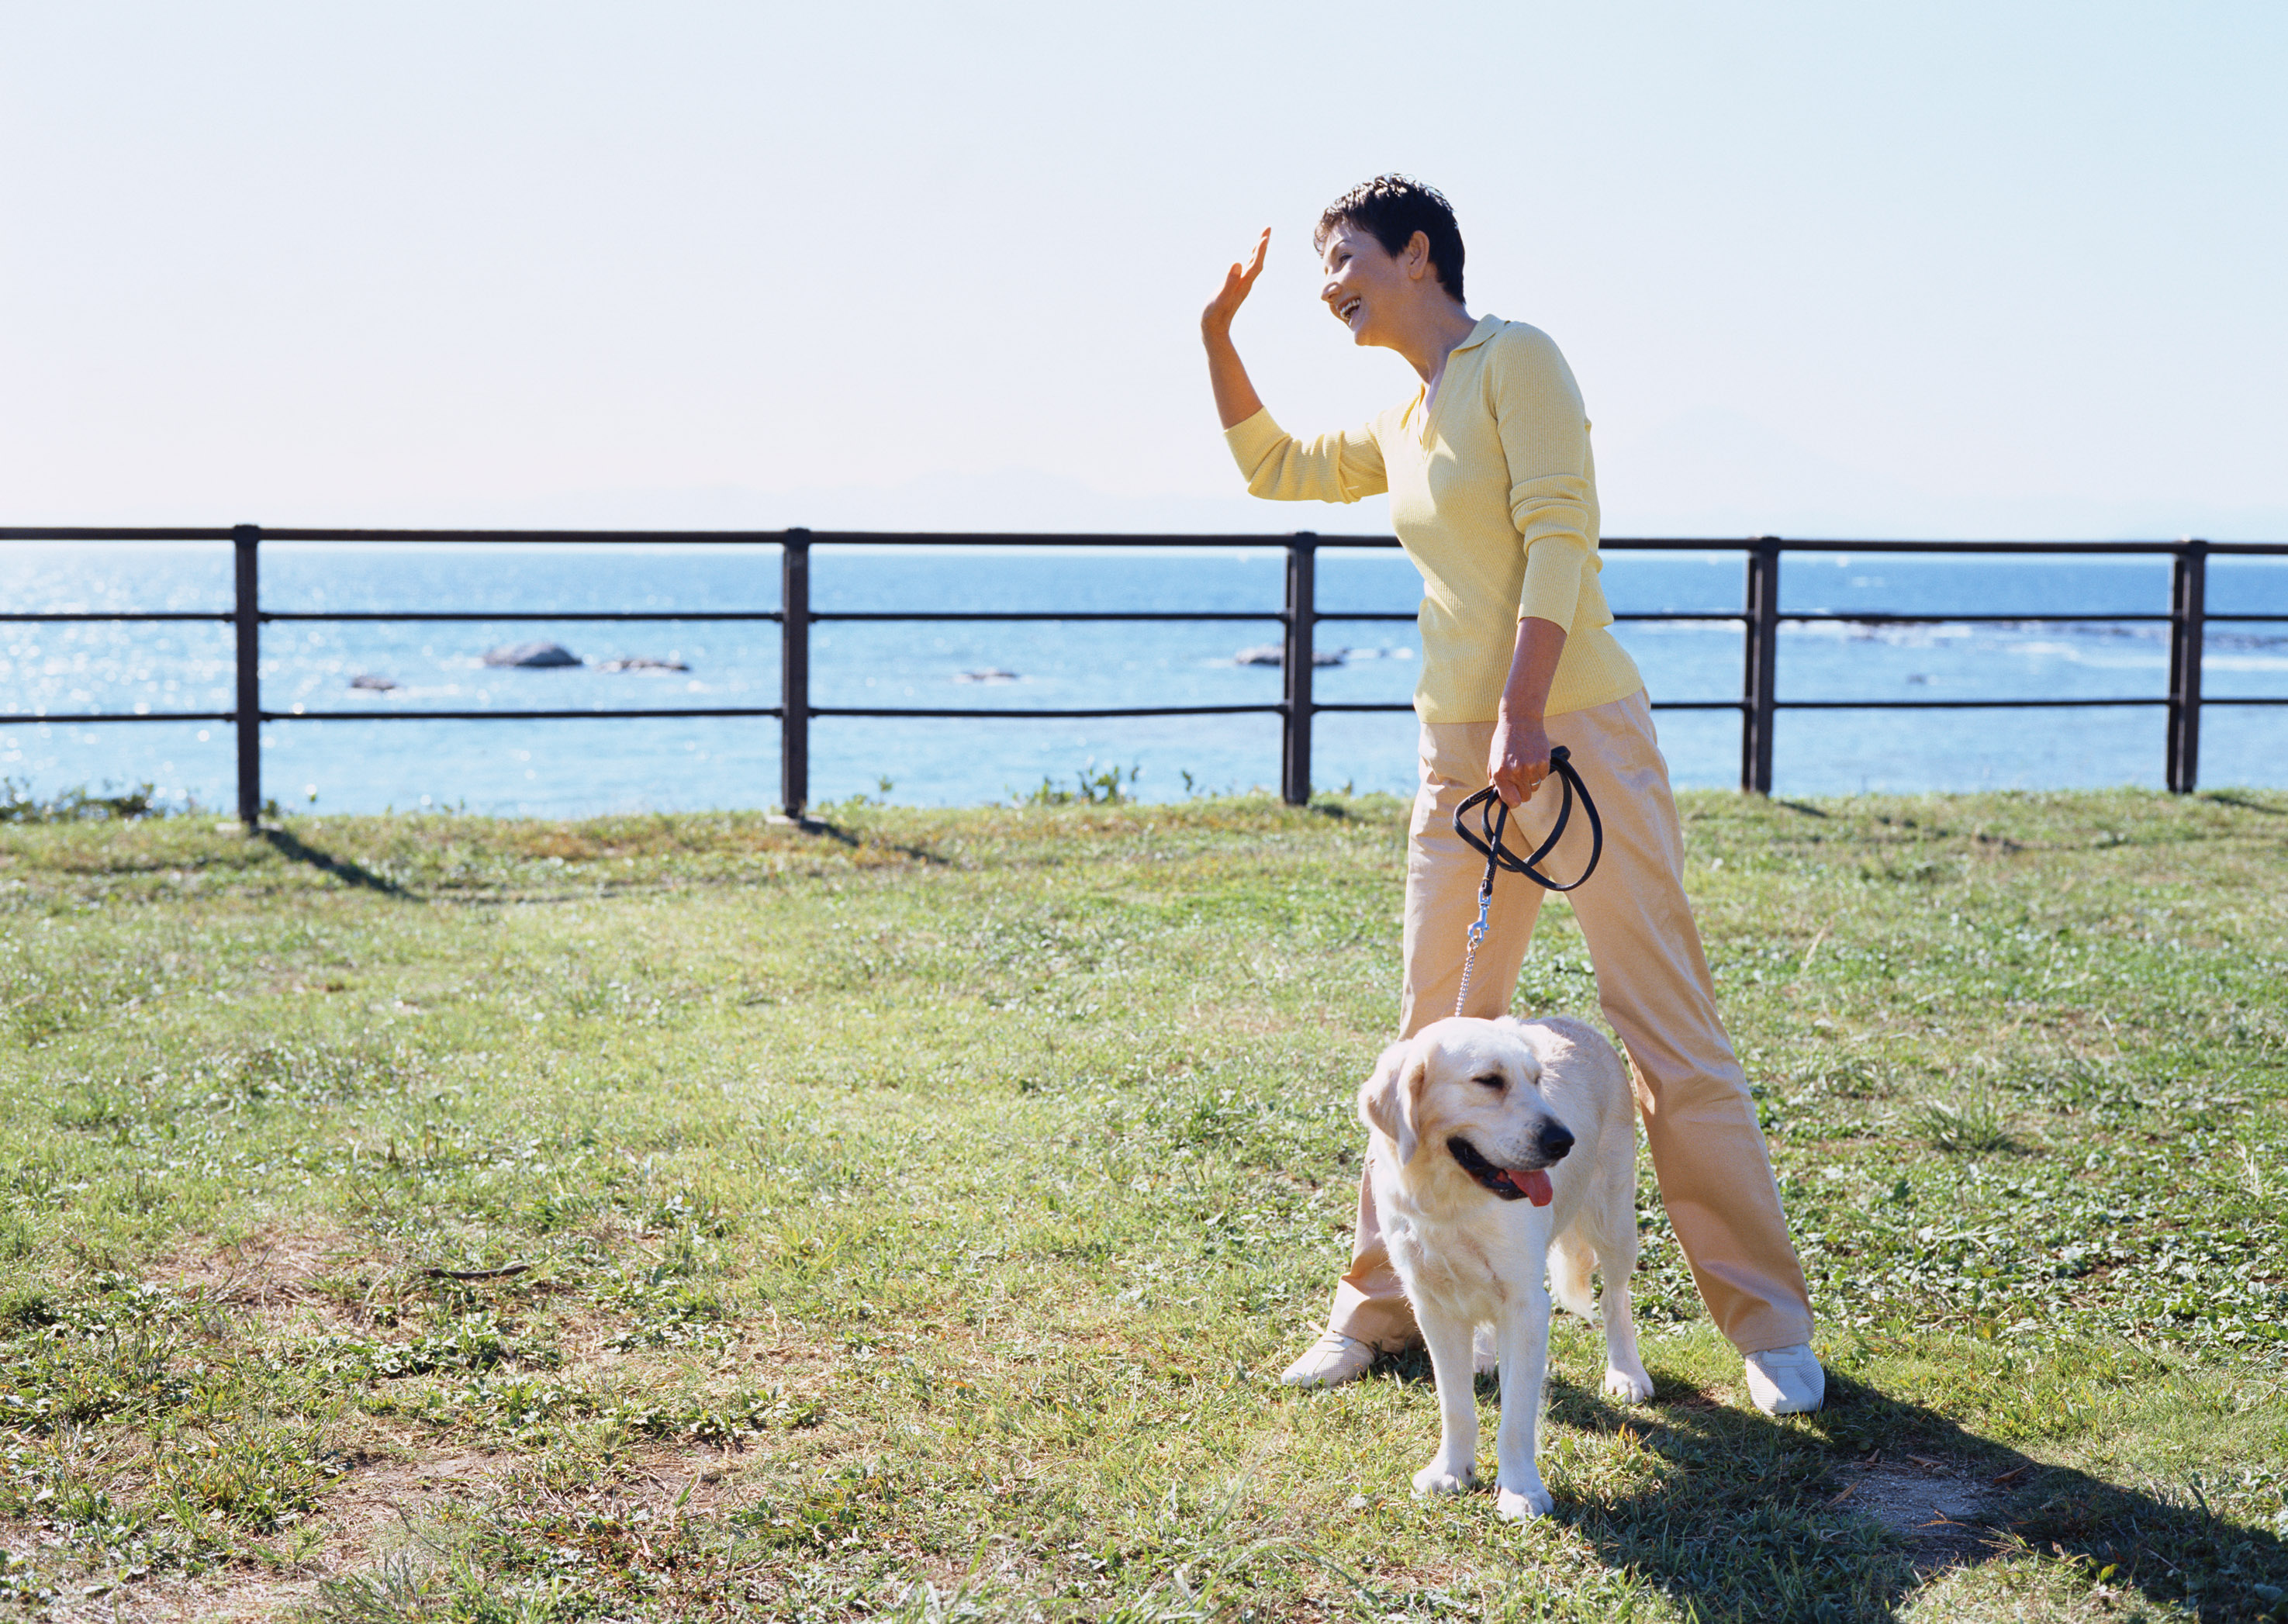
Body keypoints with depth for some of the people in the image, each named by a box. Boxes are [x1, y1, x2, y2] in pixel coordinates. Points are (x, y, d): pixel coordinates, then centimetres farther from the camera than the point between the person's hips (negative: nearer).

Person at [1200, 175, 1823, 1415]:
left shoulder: (1515, 360, -5)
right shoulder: (1399, 429, 18)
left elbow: (1558, 536, -15)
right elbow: (1272, 465, 34)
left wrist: (1522, 716, -23)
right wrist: (1217, 333, 23)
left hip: (1578, 734, -7)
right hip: (1457, 757, 7)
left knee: (1672, 1038, -5)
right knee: (1435, 1040, 11)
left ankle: (1769, 1325, 4)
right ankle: (1382, 1302, 21)